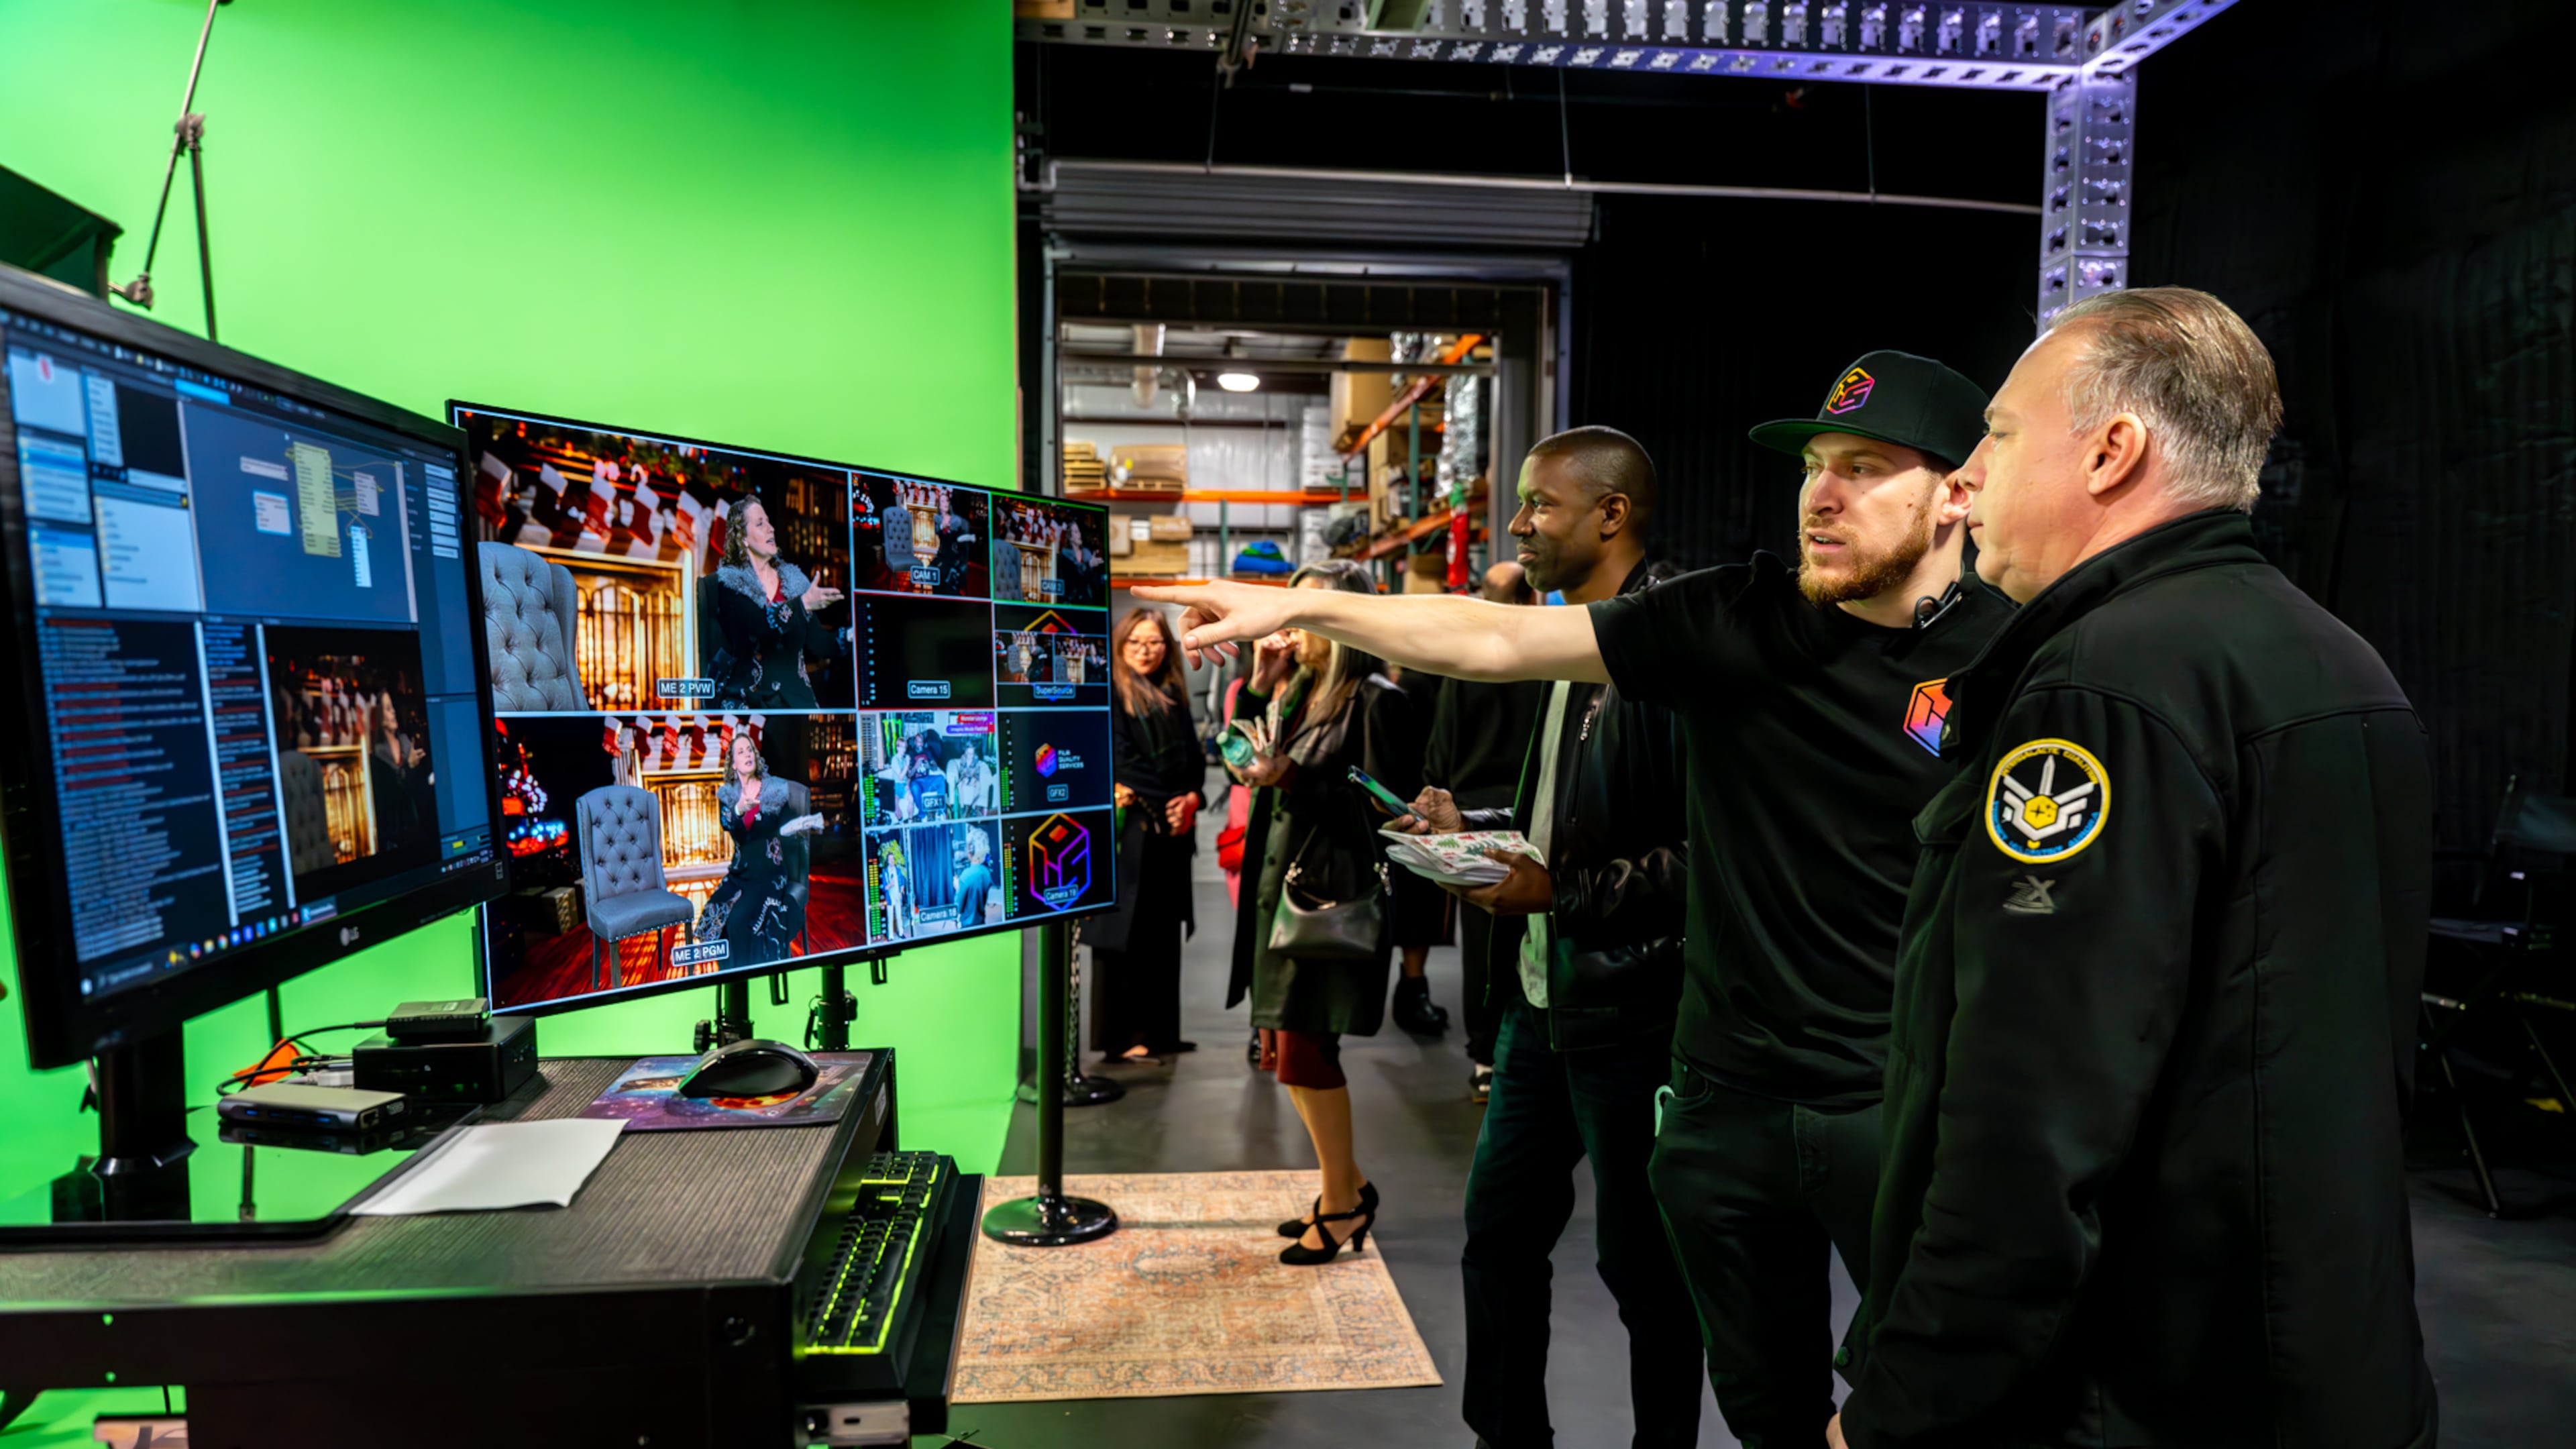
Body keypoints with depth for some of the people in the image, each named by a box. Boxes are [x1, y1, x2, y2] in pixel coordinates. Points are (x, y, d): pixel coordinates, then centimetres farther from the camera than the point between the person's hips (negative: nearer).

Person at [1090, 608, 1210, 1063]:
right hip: (1130, 830, -7)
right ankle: (1119, 1037, 2)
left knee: (1165, 932, 10)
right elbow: (1121, 761, -12)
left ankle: (1160, 1030, 18)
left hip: (1173, 831, 7)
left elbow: (1194, 757, 13)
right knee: (1125, 932, -4)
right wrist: (1168, 802, -14)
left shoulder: (1173, 697, 17)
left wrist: (1192, 799, -5)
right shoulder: (1110, 695, -4)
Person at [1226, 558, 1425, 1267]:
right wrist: (1258, 685, 3)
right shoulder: (1297, 691, 12)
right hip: (1281, 886, 8)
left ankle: (1343, 1201, 15)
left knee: (1303, 1048, -4)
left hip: (1332, 895, -8)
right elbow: (1239, 759, 13)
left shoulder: (1376, 701, -12)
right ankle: (1347, 1186, 29)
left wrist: (1292, 779, -21)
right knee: (1286, 1048, 12)